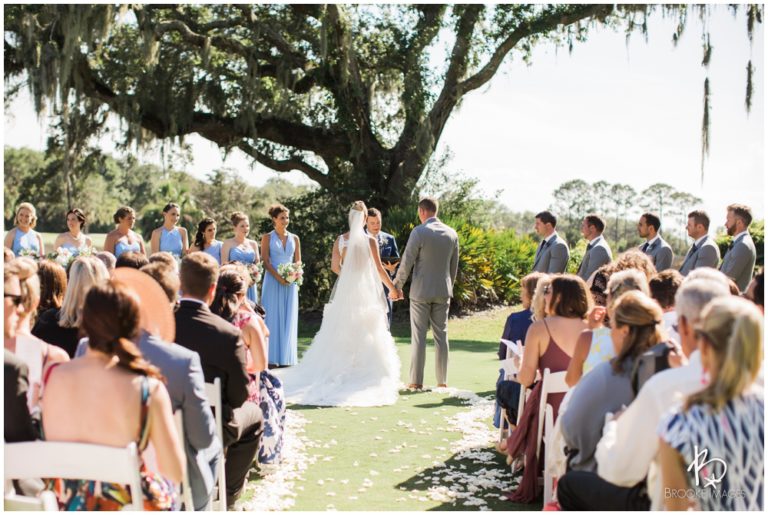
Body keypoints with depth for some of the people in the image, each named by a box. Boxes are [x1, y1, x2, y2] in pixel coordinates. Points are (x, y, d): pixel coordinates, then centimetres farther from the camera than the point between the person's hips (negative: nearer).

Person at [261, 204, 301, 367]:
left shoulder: (294, 239, 11)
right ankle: (271, 358, 0)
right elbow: (266, 261, -5)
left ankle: (286, 357, 10)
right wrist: (279, 277, -17)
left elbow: (298, 261, 12)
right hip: (273, 281, -3)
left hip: (290, 283, 3)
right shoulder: (267, 238, 2)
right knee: (272, 317, -4)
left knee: (288, 318, 4)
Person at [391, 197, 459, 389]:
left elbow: (406, 263, -10)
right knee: (441, 336, 9)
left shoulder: (419, 232, -11)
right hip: (443, 292, 4)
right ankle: (442, 381, 10)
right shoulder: (452, 234, 5)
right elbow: (454, 266, 11)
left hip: (421, 291, -4)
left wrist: (396, 286, 0)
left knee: (418, 337, 1)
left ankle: (416, 381, 2)